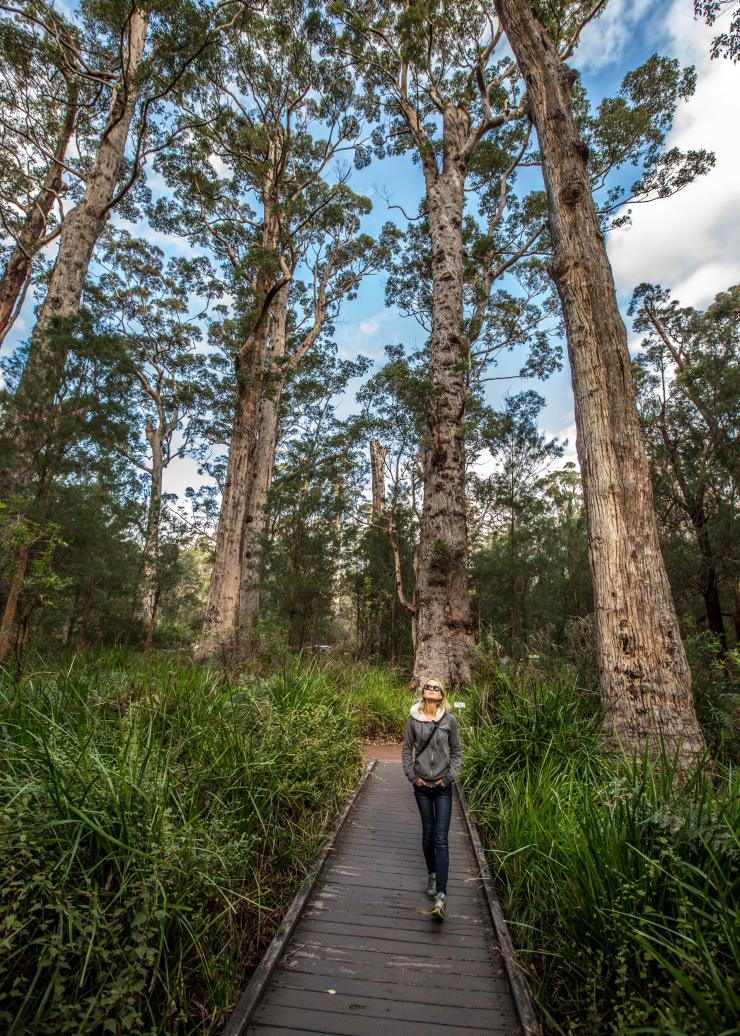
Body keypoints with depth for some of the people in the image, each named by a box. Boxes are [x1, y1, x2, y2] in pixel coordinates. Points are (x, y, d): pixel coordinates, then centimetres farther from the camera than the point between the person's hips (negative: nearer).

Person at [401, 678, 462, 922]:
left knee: (441, 838, -4)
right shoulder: (413, 719, -5)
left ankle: (441, 895, 0)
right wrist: (412, 776, -3)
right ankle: (432, 874, 36)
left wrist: (449, 776, -5)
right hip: (421, 785, 1)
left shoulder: (449, 720, -7)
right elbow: (407, 749, 2)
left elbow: (456, 751, 1)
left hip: (443, 786, -1)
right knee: (427, 833, 15)